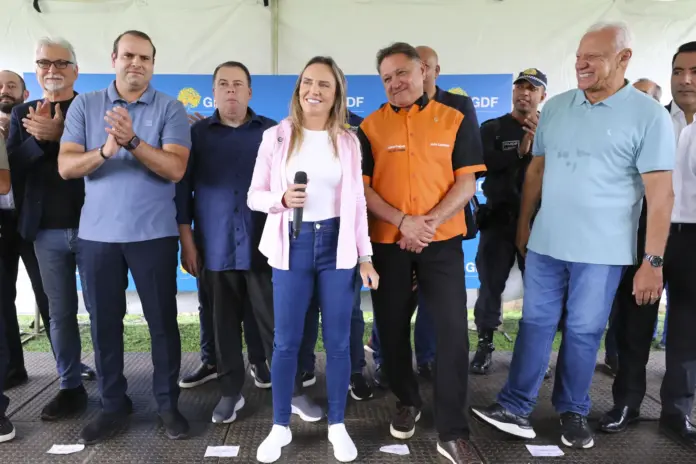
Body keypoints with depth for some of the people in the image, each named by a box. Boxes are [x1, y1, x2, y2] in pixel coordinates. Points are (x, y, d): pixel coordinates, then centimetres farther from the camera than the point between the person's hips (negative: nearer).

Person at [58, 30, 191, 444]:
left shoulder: (170, 109, 0)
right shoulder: (84, 105, 6)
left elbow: (175, 168, -12)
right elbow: (66, 166, -2)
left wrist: (132, 141, -25)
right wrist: (104, 151, -20)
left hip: (154, 234, -2)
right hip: (96, 234, 3)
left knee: (162, 321, 4)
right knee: (104, 322, 10)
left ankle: (168, 403, 20)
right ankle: (114, 404, 26)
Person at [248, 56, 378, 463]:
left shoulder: (348, 141, 4)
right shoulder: (277, 136, 0)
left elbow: (357, 201, 5)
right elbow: (255, 195, 3)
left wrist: (365, 255, 2)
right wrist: (281, 199, -18)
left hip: (337, 245, 1)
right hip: (292, 245, -1)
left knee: (338, 339, 8)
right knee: (286, 341, 7)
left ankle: (337, 425, 26)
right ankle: (281, 427, 25)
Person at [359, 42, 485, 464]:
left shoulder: (456, 121, 4)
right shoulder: (370, 127, 4)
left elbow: (467, 183, -1)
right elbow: (362, 188, -2)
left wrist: (429, 222, -15)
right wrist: (402, 222, -16)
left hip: (442, 241, -1)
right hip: (387, 242, 1)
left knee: (453, 330, -4)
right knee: (392, 328, 11)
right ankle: (408, 402, 34)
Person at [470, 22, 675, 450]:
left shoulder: (648, 116, -6)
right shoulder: (555, 107, 6)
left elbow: (661, 193, -8)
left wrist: (653, 260, -12)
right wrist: (523, 225, 13)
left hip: (602, 251, -3)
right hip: (545, 243, 3)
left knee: (584, 332, 8)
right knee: (536, 324, 8)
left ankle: (574, 412, 27)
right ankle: (516, 408, 16)